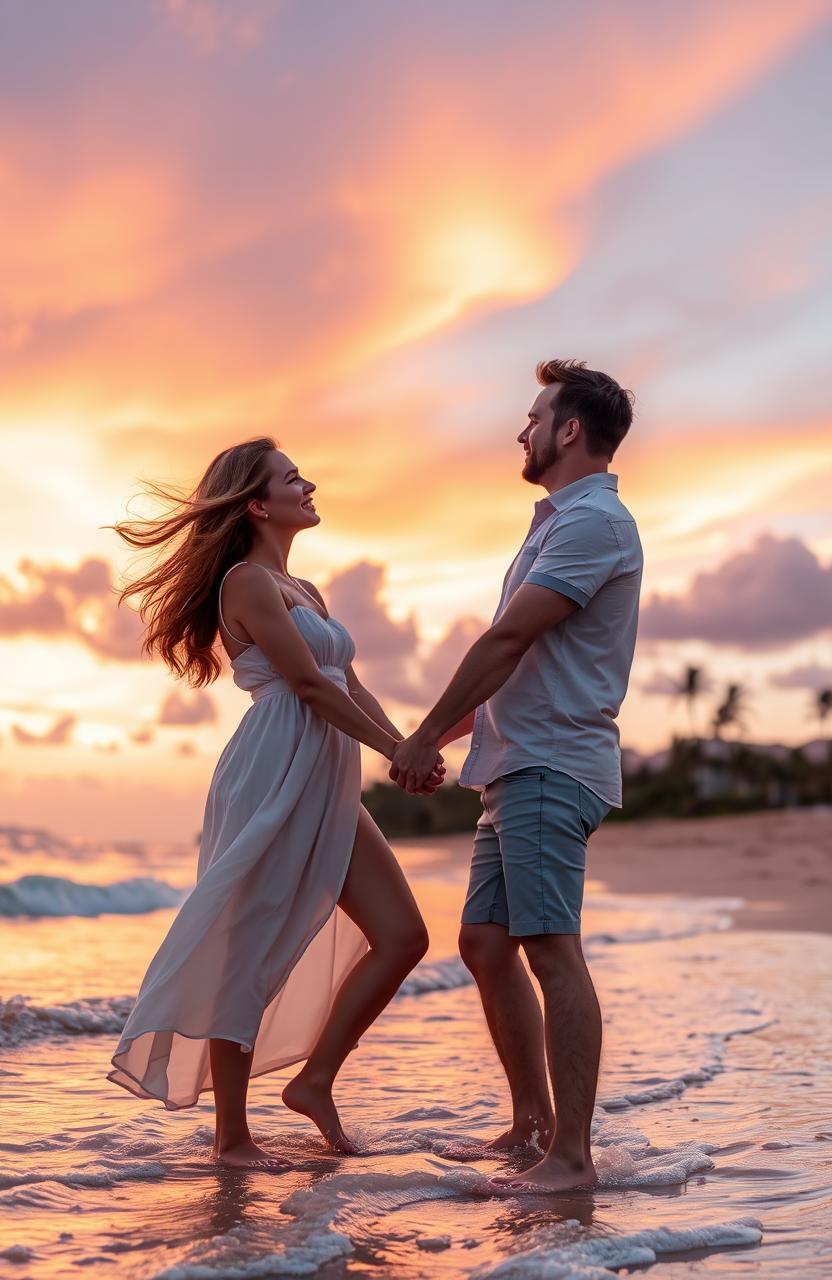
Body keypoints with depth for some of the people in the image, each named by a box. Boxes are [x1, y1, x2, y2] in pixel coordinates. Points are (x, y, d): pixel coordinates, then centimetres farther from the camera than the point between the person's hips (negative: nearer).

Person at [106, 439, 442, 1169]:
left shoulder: (304, 590, 21)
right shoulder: (248, 581, -6)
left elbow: (351, 685, 16)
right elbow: (308, 683, -13)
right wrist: (395, 750, -10)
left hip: (326, 789, 9)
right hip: (274, 782, -9)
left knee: (403, 936, 4)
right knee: (251, 958, -2)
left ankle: (315, 1080, 14)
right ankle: (232, 1137, 8)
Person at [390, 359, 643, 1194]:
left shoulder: (593, 521, -10)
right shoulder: (561, 522, 23)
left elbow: (508, 639, -15)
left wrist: (426, 735, -10)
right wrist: (452, 731, 24)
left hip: (552, 765, -10)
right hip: (517, 766, 11)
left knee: (550, 950, -12)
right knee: (485, 943, 11)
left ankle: (570, 1155, -8)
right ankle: (530, 1121, 21)